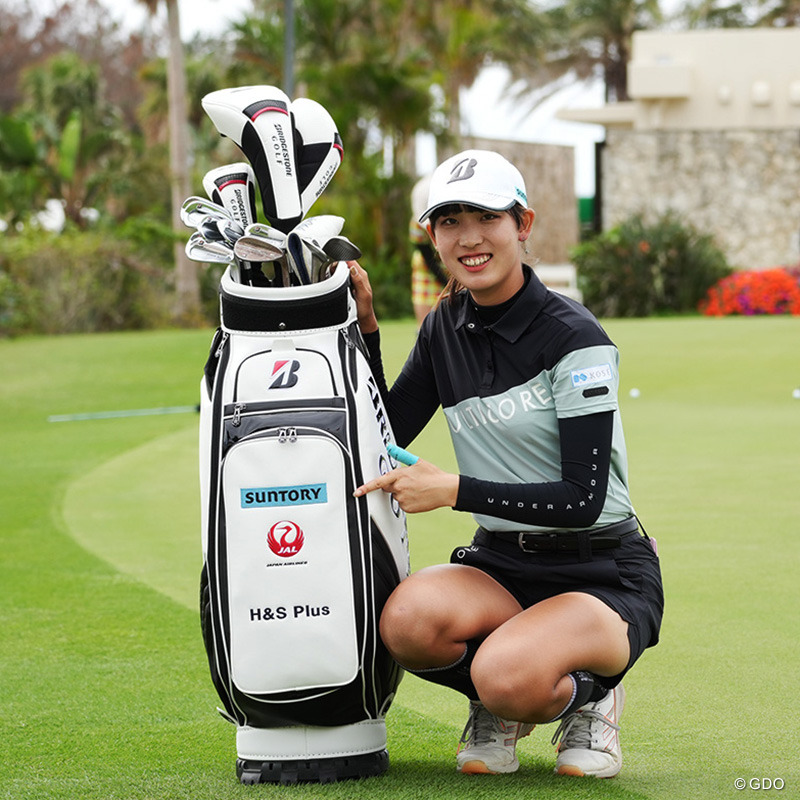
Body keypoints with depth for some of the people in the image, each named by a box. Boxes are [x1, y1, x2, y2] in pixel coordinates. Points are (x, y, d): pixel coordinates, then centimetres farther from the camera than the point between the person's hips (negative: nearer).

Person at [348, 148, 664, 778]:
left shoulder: (574, 337, -13)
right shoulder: (445, 329, 7)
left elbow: (583, 498, -17)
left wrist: (454, 490, -21)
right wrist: (364, 324, 1)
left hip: (604, 577, -5)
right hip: (499, 564, 5)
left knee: (509, 675, -36)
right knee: (408, 619, -30)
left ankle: (587, 696, 0)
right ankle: (499, 709, 2)